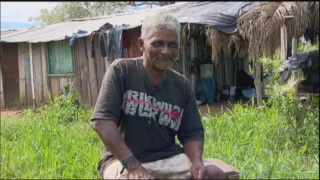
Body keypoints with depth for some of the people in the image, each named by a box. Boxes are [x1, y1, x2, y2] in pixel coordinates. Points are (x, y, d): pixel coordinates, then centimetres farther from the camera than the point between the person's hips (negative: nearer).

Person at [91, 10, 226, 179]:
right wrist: (133, 165, -24)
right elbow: (101, 120, -15)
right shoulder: (121, 70, -7)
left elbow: (192, 133, 8)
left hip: (169, 158, 4)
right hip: (123, 159, -4)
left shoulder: (182, 85, 5)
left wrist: (196, 160, -15)